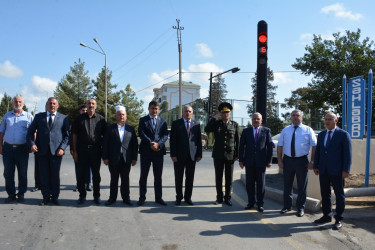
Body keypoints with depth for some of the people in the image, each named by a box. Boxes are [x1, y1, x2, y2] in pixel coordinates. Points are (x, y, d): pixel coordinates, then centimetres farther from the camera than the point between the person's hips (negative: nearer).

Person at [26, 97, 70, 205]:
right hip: (42, 151, 1)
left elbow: (67, 136, 6)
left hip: (56, 151, -1)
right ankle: (46, 197, 18)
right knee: (44, 175, 6)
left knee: (55, 175, 4)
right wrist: (31, 144, -7)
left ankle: (55, 197, 17)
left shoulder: (63, 118, 9)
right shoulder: (39, 117, 12)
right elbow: (30, 132, 11)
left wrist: (62, 148, -8)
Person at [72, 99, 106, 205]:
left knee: (96, 174, 7)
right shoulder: (80, 118, 6)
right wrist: (74, 151, -1)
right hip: (82, 149, 1)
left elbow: (105, 136, 6)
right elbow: (74, 135, 5)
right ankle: (82, 195, 20)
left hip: (96, 150, 0)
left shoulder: (100, 119, 5)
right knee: (81, 174, 6)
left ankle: (97, 196, 18)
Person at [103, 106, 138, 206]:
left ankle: (126, 198, 18)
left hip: (126, 159, 1)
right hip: (113, 159, -1)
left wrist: (134, 158, 1)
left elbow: (135, 144, 6)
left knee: (125, 179, 7)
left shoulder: (131, 129, 8)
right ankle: (112, 198, 19)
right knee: (114, 179, 8)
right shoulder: (110, 128, 4)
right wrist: (105, 157, -5)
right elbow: (105, 144, 2)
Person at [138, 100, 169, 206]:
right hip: (146, 151, -2)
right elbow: (141, 133, -5)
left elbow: (165, 135, 4)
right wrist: (150, 143, -15)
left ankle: (158, 198, 16)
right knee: (143, 175, 3)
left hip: (159, 151, 2)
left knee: (158, 176, 7)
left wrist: (158, 144, -13)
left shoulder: (163, 121, 13)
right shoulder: (143, 120, 7)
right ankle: (142, 198, 11)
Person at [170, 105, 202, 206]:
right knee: (178, 177, 7)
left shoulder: (197, 124, 9)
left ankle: (188, 197, 20)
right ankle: (179, 197, 20)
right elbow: (172, 140, -3)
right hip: (179, 155, -2)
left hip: (192, 155, 2)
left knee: (190, 178, 7)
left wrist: (199, 154, 2)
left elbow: (199, 140, 8)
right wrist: (173, 154, -10)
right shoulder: (176, 123, 1)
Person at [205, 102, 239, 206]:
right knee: (218, 177, 8)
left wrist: (237, 154, 2)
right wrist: (213, 118, -11)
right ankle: (219, 197, 19)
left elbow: (237, 141, 7)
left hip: (230, 155, 0)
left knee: (229, 178, 6)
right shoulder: (216, 123, 4)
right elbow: (206, 130, -15)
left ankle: (227, 198, 18)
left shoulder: (234, 124, 5)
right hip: (218, 155, 0)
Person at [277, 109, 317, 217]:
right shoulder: (285, 130, 9)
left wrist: (312, 161, -9)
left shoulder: (308, 130, 2)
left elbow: (314, 146, -1)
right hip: (287, 160, 2)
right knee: (287, 184, 11)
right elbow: (280, 145, 8)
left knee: (302, 186, 6)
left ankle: (301, 208, 21)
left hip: (302, 160, -2)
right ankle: (287, 206, 26)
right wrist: (279, 159, 0)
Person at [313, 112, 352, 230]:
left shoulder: (343, 134, -5)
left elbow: (348, 153, -8)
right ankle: (327, 216, 25)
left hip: (337, 171, -5)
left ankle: (338, 219, 16)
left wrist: (346, 170, -12)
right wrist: (316, 166, 7)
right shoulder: (321, 134, 11)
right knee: (325, 194, 12)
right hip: (323, 170, 5)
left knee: (339, 195, 6)